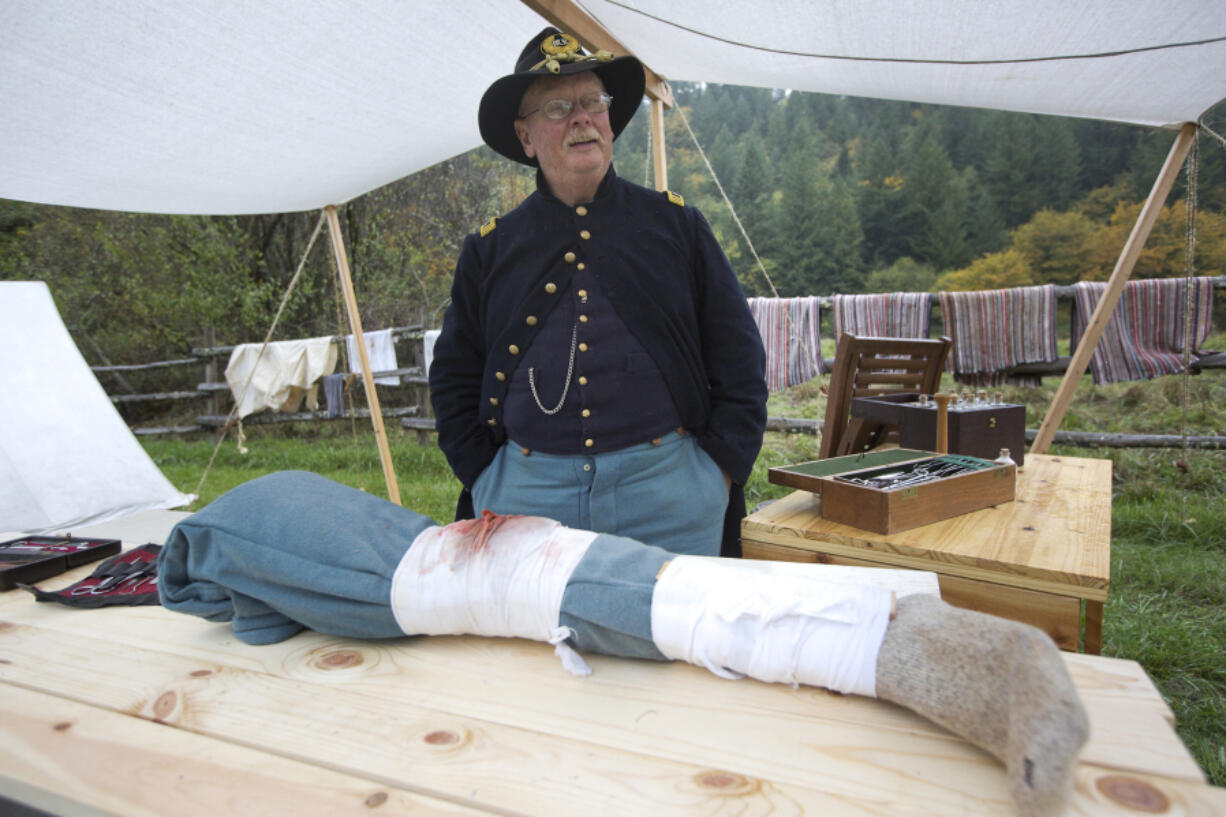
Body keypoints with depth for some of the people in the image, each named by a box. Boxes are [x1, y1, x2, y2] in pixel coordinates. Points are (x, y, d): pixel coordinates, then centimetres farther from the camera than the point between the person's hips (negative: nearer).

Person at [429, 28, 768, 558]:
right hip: (527, 496, 1)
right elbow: (454, 379, 13)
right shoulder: (490, 249, 8)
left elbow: (739, 358, 6)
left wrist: (720, 470, -1)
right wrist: (484, 481, 3)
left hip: (667, 496, 0)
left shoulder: (676, 225, 6)